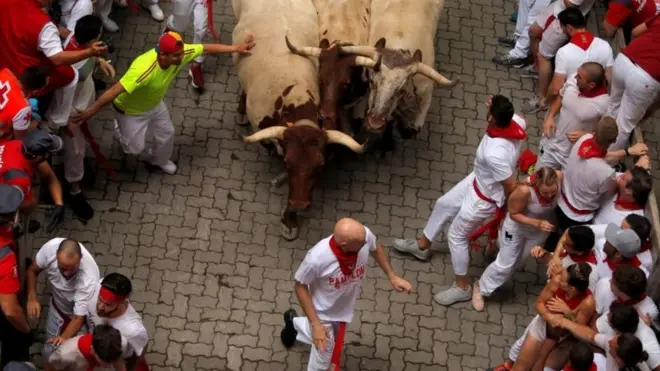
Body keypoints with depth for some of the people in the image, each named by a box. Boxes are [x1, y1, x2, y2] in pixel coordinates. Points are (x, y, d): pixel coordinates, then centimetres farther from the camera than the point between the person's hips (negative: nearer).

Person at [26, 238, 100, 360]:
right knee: (50, 354, 8)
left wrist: (65, 337, -52)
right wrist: (32, 297, -23)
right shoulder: (51, 247, -32)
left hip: (81, 314, -3)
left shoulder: (89, 278, -42)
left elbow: (79, 317, -34)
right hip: (57, 307, 3)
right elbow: (32, 270, -9)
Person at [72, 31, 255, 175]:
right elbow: (115, 90, -44)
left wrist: (235, 48, -10)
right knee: (135, 148, 10)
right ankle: (121, 128, 45)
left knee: (166, 134, 21)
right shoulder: (143, 70, -48)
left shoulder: (180, 53, -29)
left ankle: (159, 160, 54)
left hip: (155, 104, 6)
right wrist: (91, 111, -40)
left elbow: (207, 48, -14)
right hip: (131, 110, -6)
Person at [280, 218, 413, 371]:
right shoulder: (317, 258, -43)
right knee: (323, 357, 15)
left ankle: (294, 323, 59)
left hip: (346, 307, 5)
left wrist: (392, 276, -5)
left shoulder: (364, 236, -32)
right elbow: (301, 287, -23)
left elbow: (375, 248, -4)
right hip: (323, 312, -5)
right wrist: (315, 324, -23)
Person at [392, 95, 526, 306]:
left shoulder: (494, 154, -45)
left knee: (456, 236, 11)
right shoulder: (514, 121, -22)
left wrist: (507, 208, -12)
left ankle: (463, 288, 33)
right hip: (477, 179, 9)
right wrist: (496, 107, 3)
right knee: (444, 204, 26)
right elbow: (523, 124, 6)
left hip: (485, 198, -9)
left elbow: (511, 187, -32)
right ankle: (422, 246, 52)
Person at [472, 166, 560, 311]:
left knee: (519, 260, 21)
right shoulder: (525, 190, -44)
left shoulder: (560, 178, -34)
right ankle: (480, 288, 34)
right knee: (505, 263, 10)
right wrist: (537, 223, -37)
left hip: (543, 224, 4)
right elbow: (514, 214, -25)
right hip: (517, 225, -4)